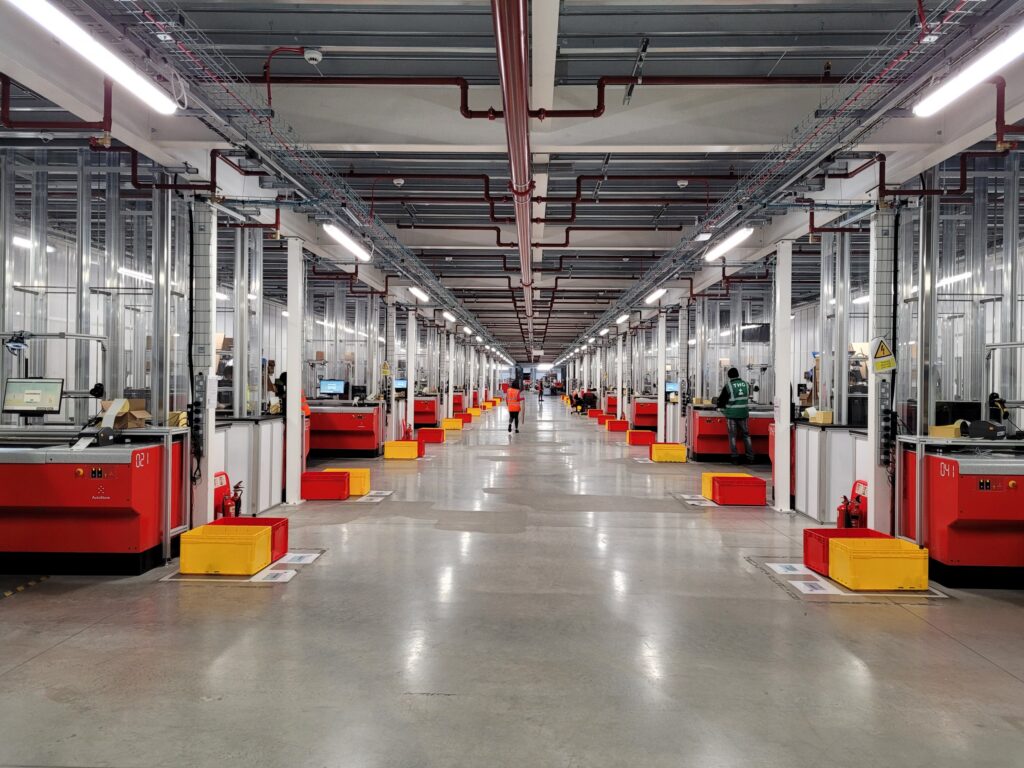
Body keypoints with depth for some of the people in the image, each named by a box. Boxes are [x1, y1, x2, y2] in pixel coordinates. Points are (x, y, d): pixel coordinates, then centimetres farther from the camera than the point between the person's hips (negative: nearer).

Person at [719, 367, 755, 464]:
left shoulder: (728, 385, -7)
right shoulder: (746, 385, 5)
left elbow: (722, 398, 2)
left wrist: (720, 408, 21)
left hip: (731, 414, -3)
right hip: (744, 413, 3)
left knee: (732, 435, 3)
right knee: (746, 434, 10)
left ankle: (735, 457, 2)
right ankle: (750, 457, 9)